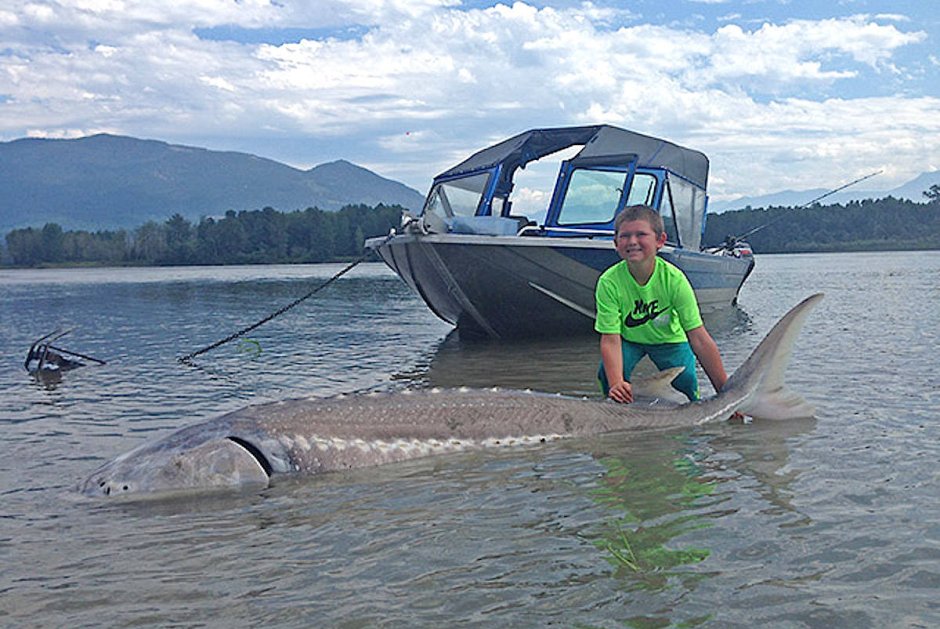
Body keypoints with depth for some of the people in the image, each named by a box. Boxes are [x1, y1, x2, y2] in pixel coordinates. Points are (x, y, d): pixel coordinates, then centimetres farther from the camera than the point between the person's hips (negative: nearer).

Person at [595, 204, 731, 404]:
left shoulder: (674, 279, -29)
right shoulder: (609, 282, -30)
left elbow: (699, 339, -28)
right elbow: (611, 340, -30)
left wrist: (725, 392, -30)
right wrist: (616, 384, -48)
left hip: (668, 340, 0)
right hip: (628, 340, 0)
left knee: (686, 381, -23)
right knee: (608, 372, -27)